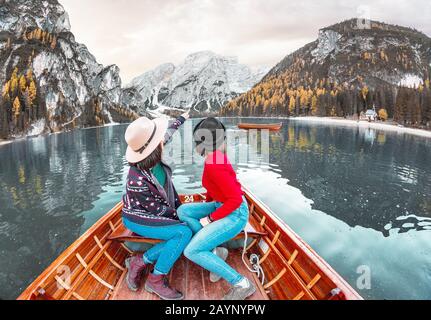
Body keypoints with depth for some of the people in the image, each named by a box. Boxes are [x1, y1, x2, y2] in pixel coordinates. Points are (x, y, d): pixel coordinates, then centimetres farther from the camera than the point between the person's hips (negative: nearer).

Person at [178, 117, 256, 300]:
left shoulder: (213, 165, -25)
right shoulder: (216, 155, 3)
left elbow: (236, 199, -25)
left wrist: (210, 219, -15)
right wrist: (206, 205, 18)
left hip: (235, 214, -9)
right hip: (221, 206, 9)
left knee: (191, 251, -12)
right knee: (183, 211, 4)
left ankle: (241, 284, -6)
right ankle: (215, 251, 4)